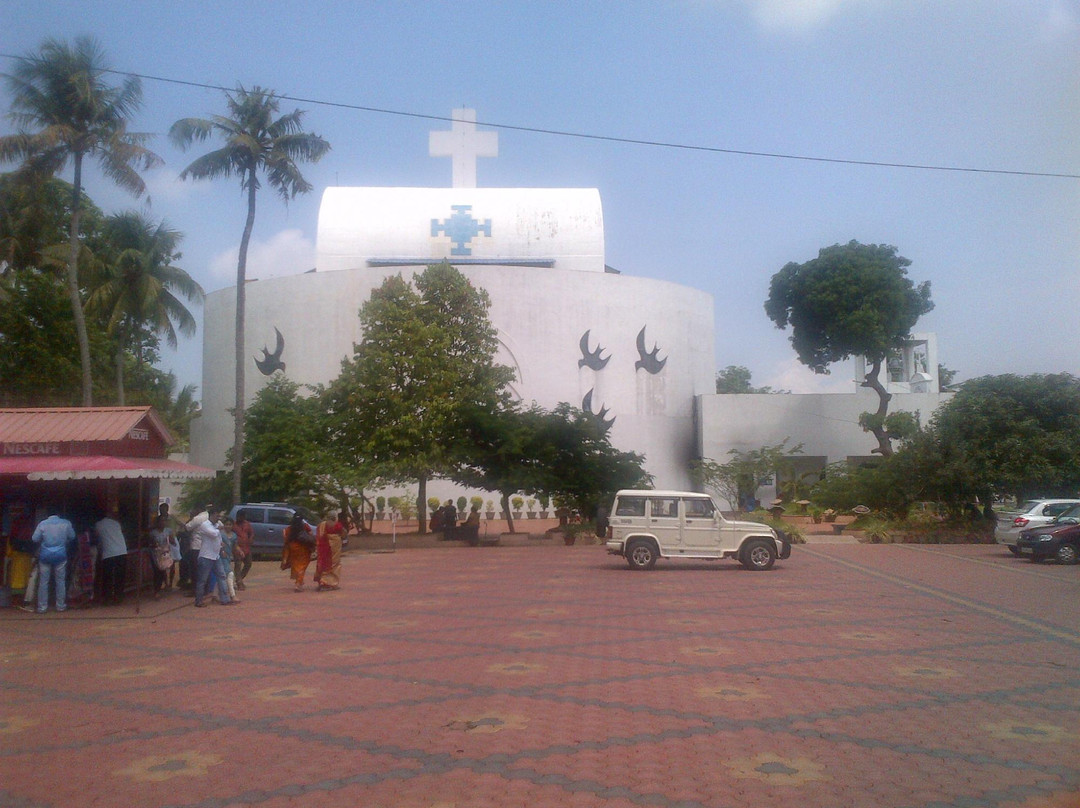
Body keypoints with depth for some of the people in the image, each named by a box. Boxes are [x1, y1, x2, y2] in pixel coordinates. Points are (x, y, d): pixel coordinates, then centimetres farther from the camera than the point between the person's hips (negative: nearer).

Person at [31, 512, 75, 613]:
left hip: (45, 555, 0)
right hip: (60, 555, 0)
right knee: (60, 581, 9)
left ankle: (42, 607, 9)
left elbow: (34, 539, -3)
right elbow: (72, 537, 5)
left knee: (43, 581, 6)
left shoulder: (42, 523, -6)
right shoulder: (66, 523, -5)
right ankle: (60, 606, 12)